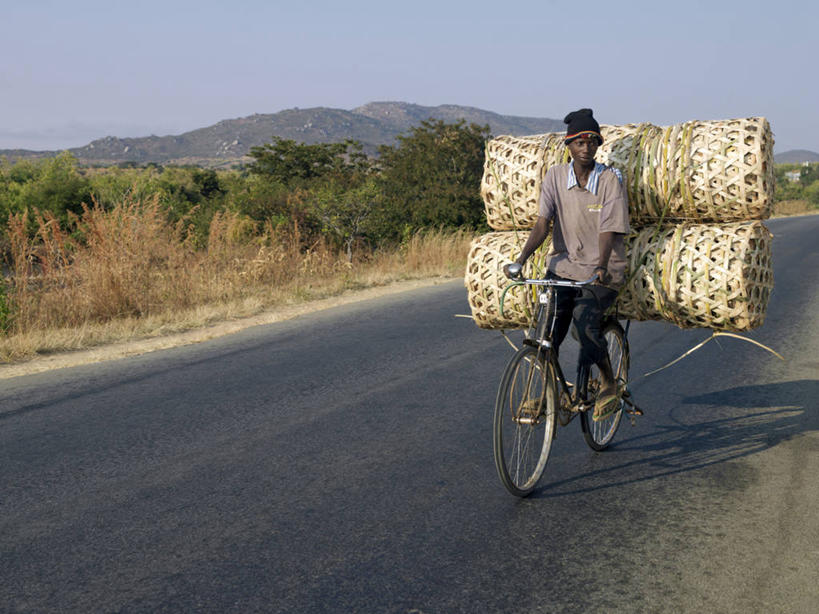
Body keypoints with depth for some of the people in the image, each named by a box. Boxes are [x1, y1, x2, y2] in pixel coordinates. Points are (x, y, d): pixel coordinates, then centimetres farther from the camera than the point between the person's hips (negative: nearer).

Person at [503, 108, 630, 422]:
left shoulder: (610, 179, -8)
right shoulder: (555, 177, -1)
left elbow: (608, 231, -16)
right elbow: (542, 224, -7)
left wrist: (601, 268, -33)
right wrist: (520, 259, -22)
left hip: (602, 272, -3)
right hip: (563, 266, 3)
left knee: (585, 320, -26)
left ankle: (609, 384, -1)